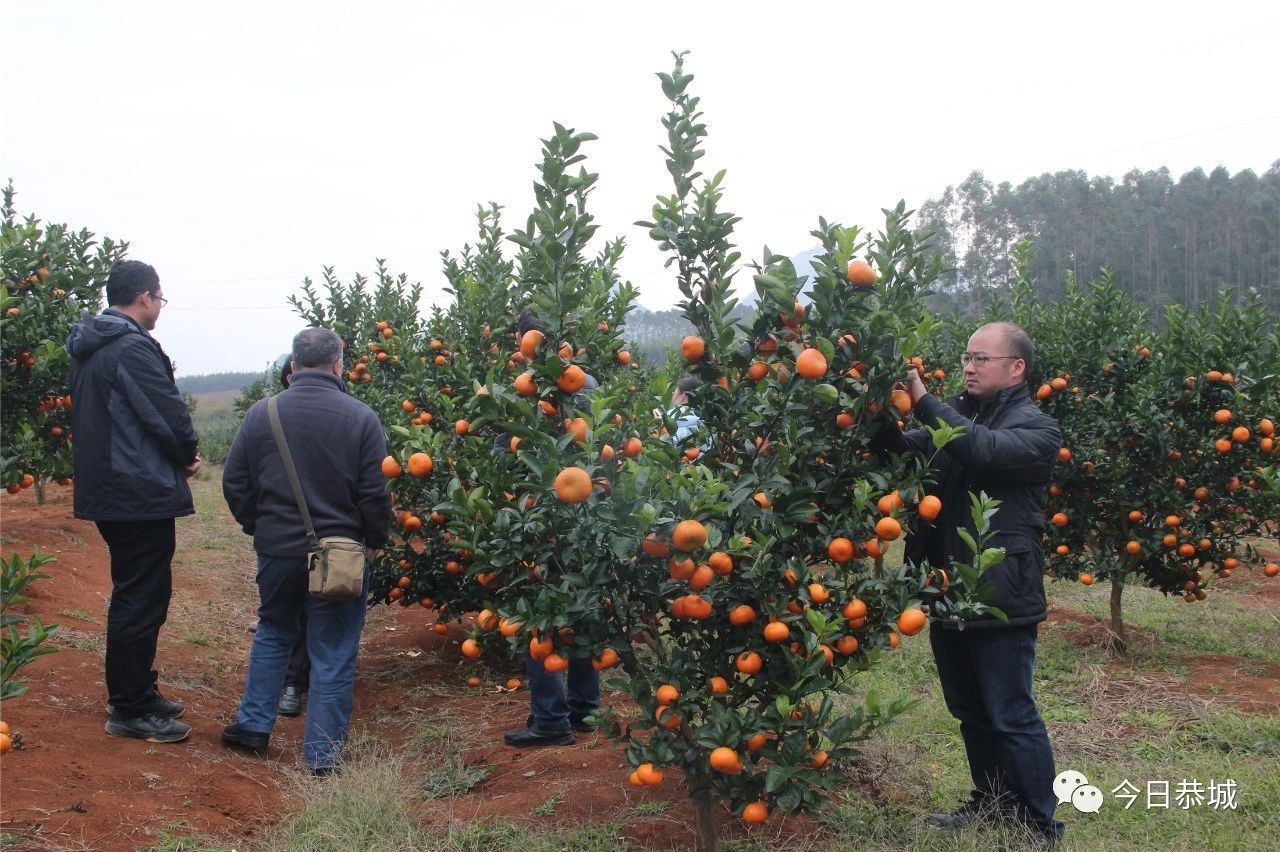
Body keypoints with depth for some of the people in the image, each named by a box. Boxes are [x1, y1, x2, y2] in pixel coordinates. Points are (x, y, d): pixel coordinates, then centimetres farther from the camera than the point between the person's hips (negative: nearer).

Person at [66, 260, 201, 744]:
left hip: (106, 489, 10)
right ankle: (131, 711, 5)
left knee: (133, 595, 19)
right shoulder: (134, 348, -18)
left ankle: (133, 694, 29)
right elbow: (169, 415, -21)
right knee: (143, 600, -2)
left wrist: (177, 457, 10)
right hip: (142, 494, -10)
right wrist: (188, 455, 0)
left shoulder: (87, 350, 12)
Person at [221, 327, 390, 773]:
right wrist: (375, 541, 6)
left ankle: (253, 725, 30)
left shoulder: (261, 413, -3)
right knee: (333, 654, 7)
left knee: (272, 634, 26)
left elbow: (234, 483, 3)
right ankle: (323, 756, 13)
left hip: (277, 550, 3)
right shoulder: (361, 417, -9)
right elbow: (375, 494, -10)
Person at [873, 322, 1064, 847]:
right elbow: (904, 450, -1)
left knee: (1012, 717, 1)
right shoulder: (956, 415, 12)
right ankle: (990, 803, 34)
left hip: (1000, 597, -7)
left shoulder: (1036, 428, -7)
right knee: (970, 713, 18)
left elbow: (986, 449, -27)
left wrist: (922, 401, -28)